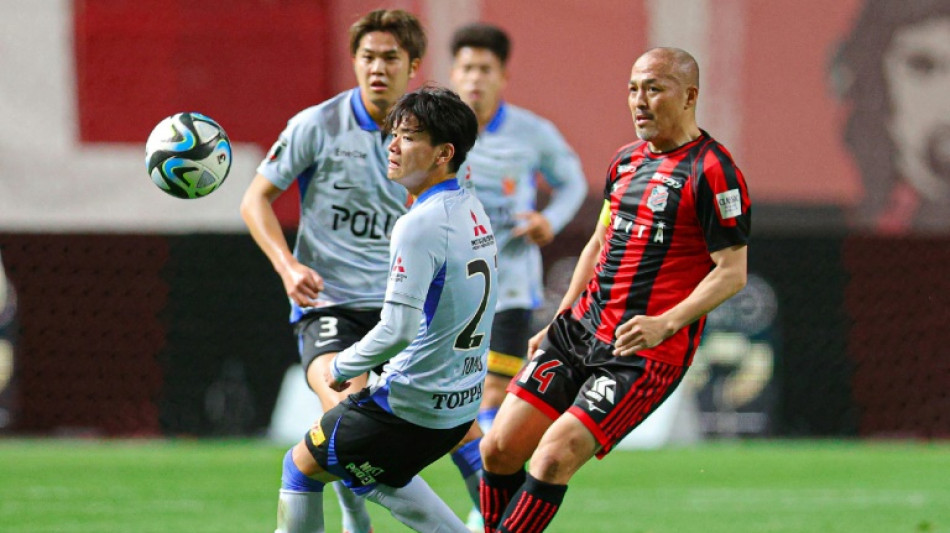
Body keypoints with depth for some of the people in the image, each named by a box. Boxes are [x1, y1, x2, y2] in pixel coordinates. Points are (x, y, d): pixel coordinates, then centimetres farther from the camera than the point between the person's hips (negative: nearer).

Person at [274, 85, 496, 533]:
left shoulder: (420, 226, -23)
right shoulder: (471, 211, 6)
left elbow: (398, 330, -27)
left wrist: (343, 367, -11)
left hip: (413, 404, -9)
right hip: (462, 402, 9)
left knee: (301, 465, 10)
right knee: (375, 475, 31)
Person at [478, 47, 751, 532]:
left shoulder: (712, 171, -10)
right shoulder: (626, 160, 14)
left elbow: (733, 271, -12)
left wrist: (665, 324, -24)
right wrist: (556, 325, 23)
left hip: (646, 351, -8)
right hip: (581, 329, 8)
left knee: (555, 456, -19)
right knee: (499, 450, -1)